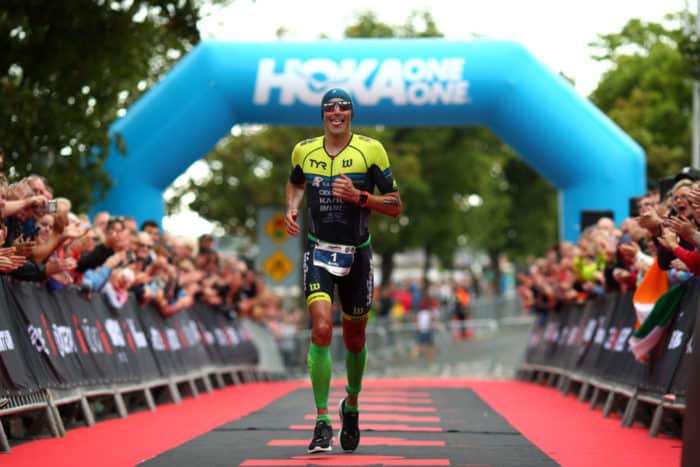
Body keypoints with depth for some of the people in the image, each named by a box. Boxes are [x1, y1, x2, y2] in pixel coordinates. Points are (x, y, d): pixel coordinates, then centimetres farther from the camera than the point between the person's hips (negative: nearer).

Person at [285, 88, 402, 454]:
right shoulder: (303, 151, 1)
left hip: (356, 254, 0)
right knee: (321, 329, -20)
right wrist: (291, 208, 5)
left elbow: (395, 206, -5)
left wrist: (359, 196, -20)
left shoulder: (371, 150, -6)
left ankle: (351, 405, 41)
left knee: (354, 338, 12)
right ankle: (322, 422, -15)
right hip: (319, 251, 0)